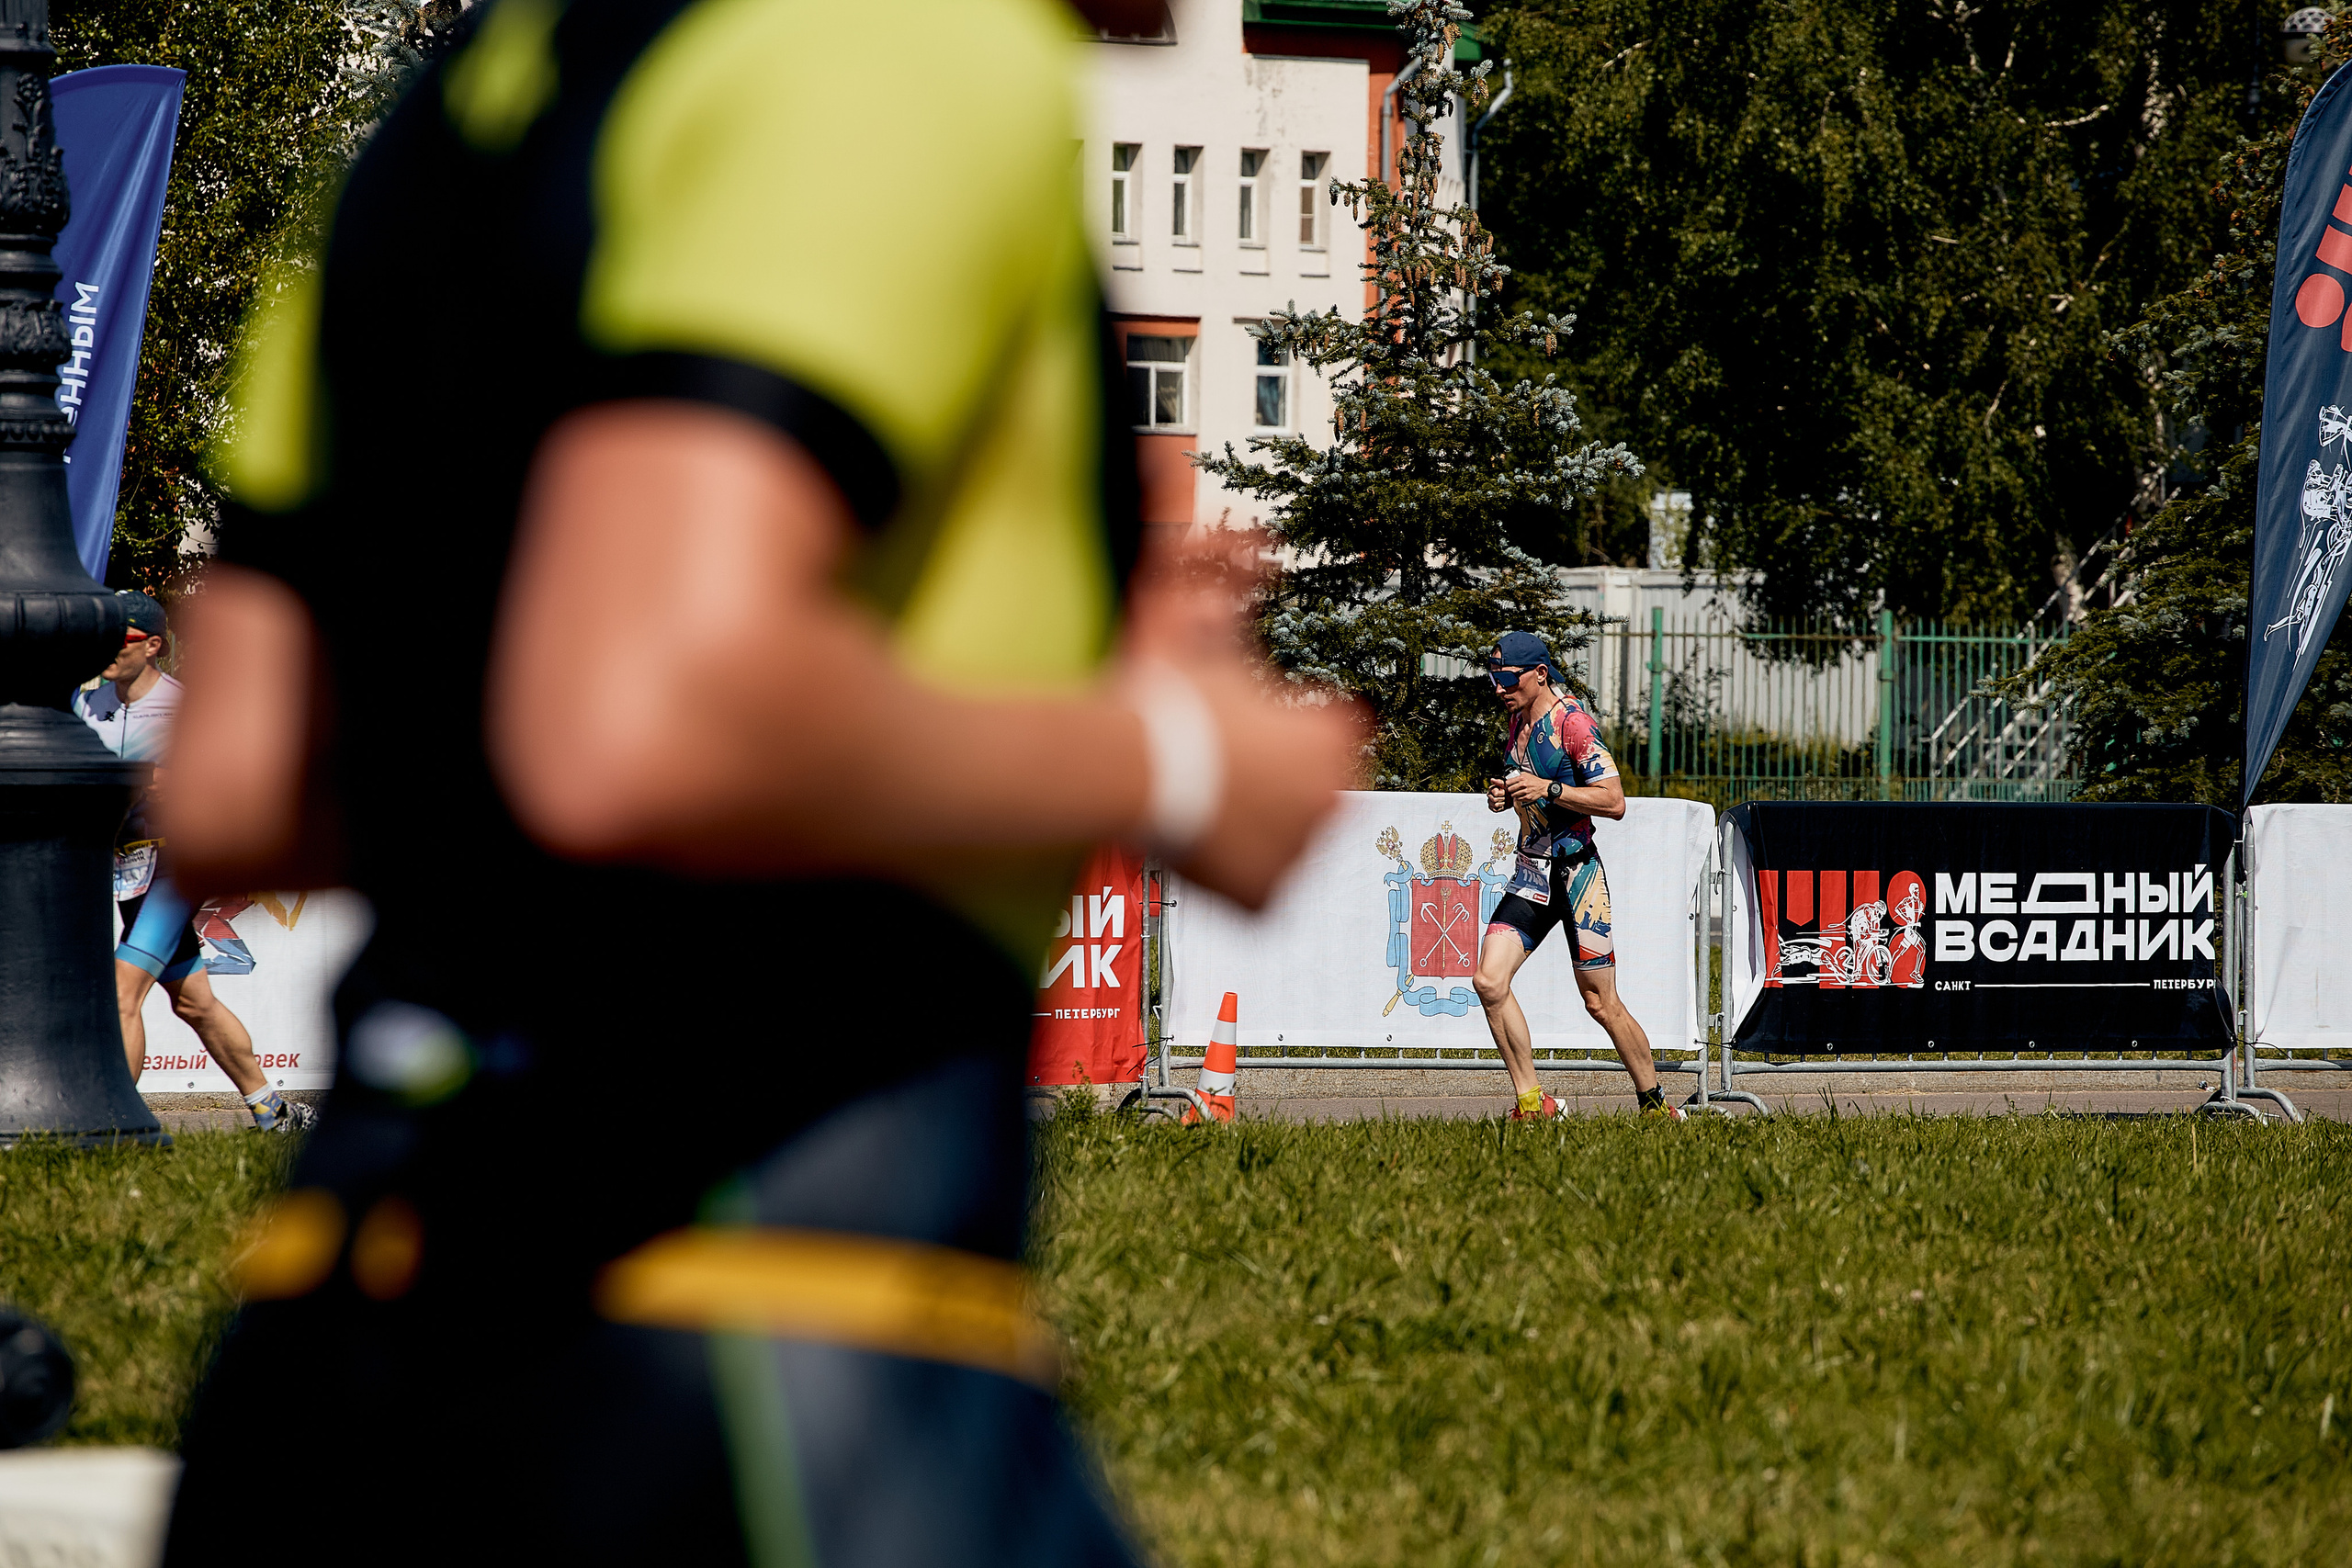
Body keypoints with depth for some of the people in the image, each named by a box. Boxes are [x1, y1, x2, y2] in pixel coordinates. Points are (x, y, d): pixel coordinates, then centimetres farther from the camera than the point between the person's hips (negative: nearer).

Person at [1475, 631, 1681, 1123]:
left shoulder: (1572, 722, -12)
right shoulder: (1516, 722, 12)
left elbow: (1614, 802, -17)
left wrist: (1547, 789, -23)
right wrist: (1503, 795, 7)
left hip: (1577, 872, -7)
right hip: (1532, 873, 7)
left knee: (1601, 1003, -3)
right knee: (1490, 982, -9)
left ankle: (1654, 1104, 12)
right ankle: (1531, 1103, -3)